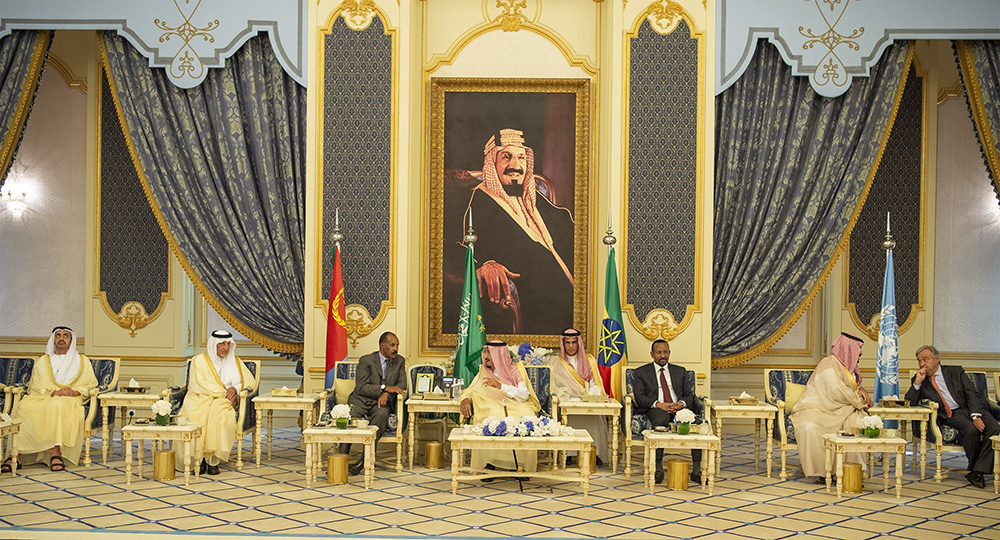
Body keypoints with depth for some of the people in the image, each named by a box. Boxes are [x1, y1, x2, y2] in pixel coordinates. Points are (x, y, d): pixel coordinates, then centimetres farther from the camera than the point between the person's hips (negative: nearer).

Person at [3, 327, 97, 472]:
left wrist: (76, 392, -10)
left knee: (58, 405, -40)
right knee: (24, 407, -33)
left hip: (69, 400, -2)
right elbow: (35, 386, 8)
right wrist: (55, 392, -11)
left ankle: (56, 452, -48)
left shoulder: (82, 361, 22)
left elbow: (90, 384, 12)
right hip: (43, 397, 2)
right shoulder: (42, 361, 23)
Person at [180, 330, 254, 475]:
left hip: (222, 403, 1)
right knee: (197, 415, -36)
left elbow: (249, 380, 12)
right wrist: (224, 392, -11)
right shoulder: (200, 360, 6)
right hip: (201, 400, -1)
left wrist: (235, 388, -9)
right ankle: (200, 458, -27)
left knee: (218, 413, -34)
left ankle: (213, 459, -29)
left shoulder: (235, 361, 17)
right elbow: (199, 385, -6)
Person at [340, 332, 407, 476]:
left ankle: (364, 460, -35)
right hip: (361, 400, -2)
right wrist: (385, 387, -18)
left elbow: (402, 385, 5)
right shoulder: (366, 360, -1)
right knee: (350, 416, -34)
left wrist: (386, 394, -15)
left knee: (381, 414, -35)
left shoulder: (400, 361, 12)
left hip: (381, 402, 2)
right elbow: (361, 387, -9)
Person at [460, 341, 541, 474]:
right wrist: (466, 399, -12)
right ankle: (490, 463, -25)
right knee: (491, 420, -34)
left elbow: (524, 395, -8)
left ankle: (519, 464, -20)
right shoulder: (484, 371, 14)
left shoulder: (516, 369, 5)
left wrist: (501, 386, -19)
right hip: (492, 406, 1)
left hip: (516, 407, -1)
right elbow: (471, 390, 12)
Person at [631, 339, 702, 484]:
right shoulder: (642, 372, 15)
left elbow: (690, 395, 15)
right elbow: (639, 397, 2)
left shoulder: (680, 371, 24)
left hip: (679, 408, 3)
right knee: (661, 420, -40)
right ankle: (658, 468, -36)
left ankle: (696, 470, -29)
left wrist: (681, 404, -9)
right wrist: (659, 404, -16)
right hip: (656, 409, -3)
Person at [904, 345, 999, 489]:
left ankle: (977, 472, -26)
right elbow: (909, 404, 2)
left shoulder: (955, 372, 12)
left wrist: (976, 416, -13)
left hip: (971, 409, 2)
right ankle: (973, 467, -11)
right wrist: (917, 383, -9)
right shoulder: (919, 380, 13)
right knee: (971, 430, -33)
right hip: (950, 416, -1)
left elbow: (972, 394, 3)